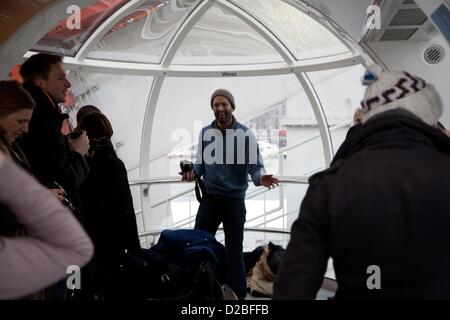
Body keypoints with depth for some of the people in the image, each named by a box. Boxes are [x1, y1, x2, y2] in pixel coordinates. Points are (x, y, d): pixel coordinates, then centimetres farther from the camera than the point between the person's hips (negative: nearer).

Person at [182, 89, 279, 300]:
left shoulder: (245, 134, -10)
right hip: (209, 200, 4)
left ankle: (238, 295, 25)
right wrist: (193, 172, -10)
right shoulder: (205, 132, 3)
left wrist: (261, 178, -32)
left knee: (234, 255, 8)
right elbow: (201, 163, 11)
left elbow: (255, 166, -10)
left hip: (234, 201, -4)